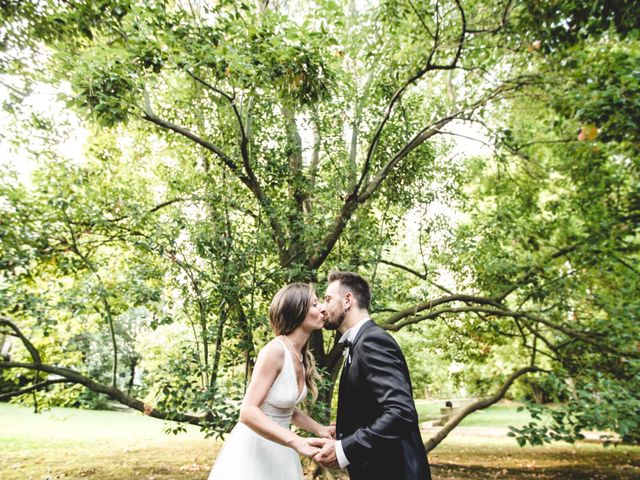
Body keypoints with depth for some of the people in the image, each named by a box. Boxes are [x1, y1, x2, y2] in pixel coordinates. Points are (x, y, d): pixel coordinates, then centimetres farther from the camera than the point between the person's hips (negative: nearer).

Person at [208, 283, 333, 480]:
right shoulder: (275, 350, -24)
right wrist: (297, 441, -34)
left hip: (278, 448, 8)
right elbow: (248, 412, -27)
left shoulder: (302, 356, 1)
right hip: (254, 449, -8)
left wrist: (319, 429, -1)